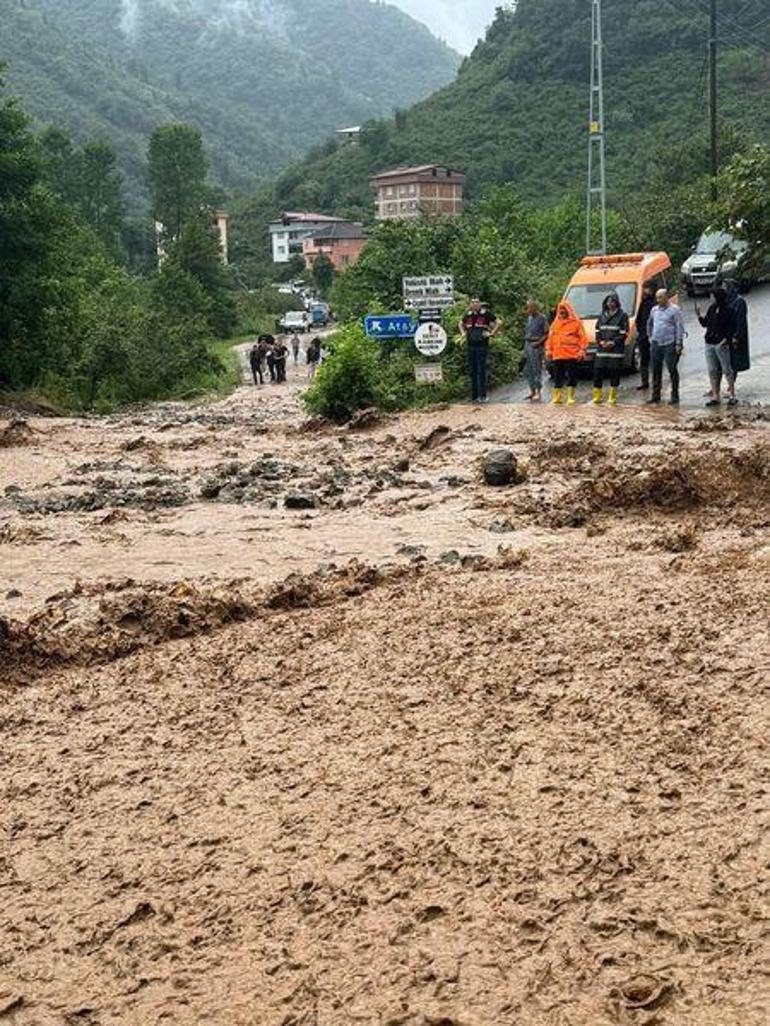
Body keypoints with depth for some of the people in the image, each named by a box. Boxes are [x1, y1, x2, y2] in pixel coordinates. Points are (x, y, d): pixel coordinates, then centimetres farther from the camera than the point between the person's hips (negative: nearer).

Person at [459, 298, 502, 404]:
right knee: (473, 371, 8)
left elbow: (499, 323, -7)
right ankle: (474, 395, 15)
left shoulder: (486, 313, -6)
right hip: (471, 346, 6)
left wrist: (491, 334, -10)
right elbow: (461, 324, 31)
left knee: (481, 371, -8)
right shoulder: (469, 315, 11)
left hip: (482, 346, -6)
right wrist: (463, 333, 16)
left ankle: (482, 396, -4)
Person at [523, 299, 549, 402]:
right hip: (528, 344, 8)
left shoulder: (541, 318, -8)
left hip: (536, 346, -8)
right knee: (529, 370, 10)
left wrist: (538, 342, -18)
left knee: (537, 370, -7)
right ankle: (532, 391, 19)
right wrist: (525, 346, 16)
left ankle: (538, 393, -4)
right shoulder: (529, 318, 14)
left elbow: (546, 334, -9)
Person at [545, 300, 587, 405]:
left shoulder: (576, 322, 3)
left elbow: (583, 337, -1)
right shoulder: (555, 323, 17)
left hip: (572, 355, -4)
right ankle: (557, 397, 12)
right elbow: (550, 337, 17)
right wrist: (548, 350, 10)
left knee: (572, 376, -2)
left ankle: (570, 397, 4)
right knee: (558, 377, 6)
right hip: (557, 356, 4)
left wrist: (582, 350, -9)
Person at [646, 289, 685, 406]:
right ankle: (655, 396, 18)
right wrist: (650, 337, 20)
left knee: (672, 371, -2)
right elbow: (649, 324, 27)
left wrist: (679, 344, -13)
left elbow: (680, 327, -9)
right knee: (656, 371, 9)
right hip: (656, 344, 6)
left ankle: (675, 398, 3)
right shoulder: (654, 310, 12)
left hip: (669, 344, -6)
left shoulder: (674, 310, -7)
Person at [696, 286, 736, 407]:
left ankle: (732, 395, 7)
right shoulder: (712, 308, 10)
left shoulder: (728, 310, -8)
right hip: (709, 343, 7)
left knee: (727, 369, 0)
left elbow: (732, 328, -9)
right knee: (712, 371, 7)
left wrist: (725, 339, -18)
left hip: (721, 344, -7)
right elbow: (705, 323, 16)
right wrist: (699, 315, 1)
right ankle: (715, 396, 12)